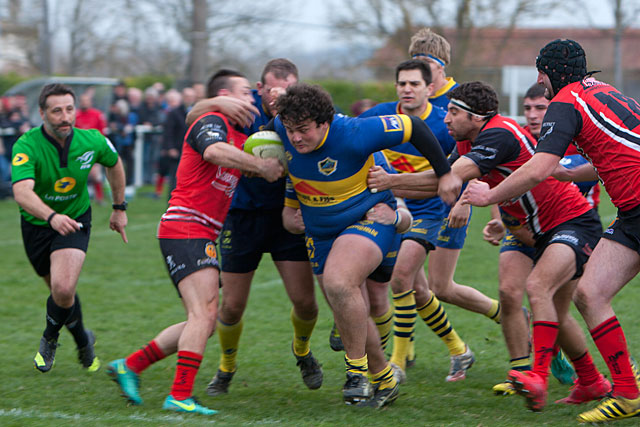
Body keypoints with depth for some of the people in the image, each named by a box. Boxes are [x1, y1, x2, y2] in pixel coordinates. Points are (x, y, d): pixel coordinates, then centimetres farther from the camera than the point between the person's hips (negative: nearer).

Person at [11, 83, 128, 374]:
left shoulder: (92, 141, -17)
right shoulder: (27, 145, -27)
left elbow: (114, 164, 8)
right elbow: (22, 192, -43)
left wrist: (119, 208, 14)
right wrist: (52, 216, -60)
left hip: (75, 221, 0)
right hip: (36, 225, 0)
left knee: (63, 290, -22)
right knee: (60, 291, 16)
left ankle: (49, 338, 7)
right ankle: (83, 341, 44)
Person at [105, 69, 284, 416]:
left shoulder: (240, 136, 22)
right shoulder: (212, 122, -8)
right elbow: (213, 151, -30)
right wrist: (261, 165, -25)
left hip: (204, 236, 10)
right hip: (186, 228, -10)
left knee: (203, 322, 10)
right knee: (205, 313, -18)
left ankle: (129, 366, 16)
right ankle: (180, 396, -21)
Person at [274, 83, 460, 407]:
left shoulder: (354, 134, -29)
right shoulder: (282, 127, -14)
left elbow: (414, 127, -19)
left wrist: (444, 174, -13)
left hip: (369, 217, -6)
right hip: (320, 231, 6)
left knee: (338, 282, -33)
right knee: (349, 317, 9)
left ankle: (357, 368, -16)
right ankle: (383, 381, 29)